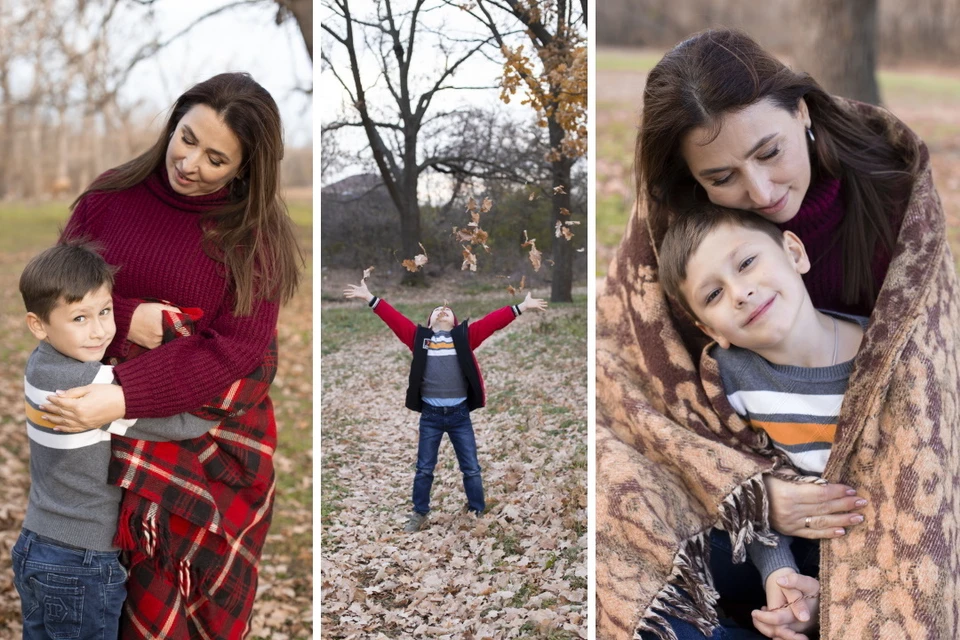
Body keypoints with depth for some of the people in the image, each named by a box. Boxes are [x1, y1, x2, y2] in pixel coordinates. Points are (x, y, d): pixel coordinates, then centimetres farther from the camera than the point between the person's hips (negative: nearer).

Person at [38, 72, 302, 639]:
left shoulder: (255, 236, -8)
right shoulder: (113, 195, -1)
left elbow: (233, 351, -16)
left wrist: (124, 397, -28)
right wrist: (126, 316, -15)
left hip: (215, 443, -1)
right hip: (119, 438, 1)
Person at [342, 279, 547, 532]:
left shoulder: (464, 336, 7)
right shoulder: (419, 336, 8)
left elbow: (491, 321, 2)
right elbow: (394, 318, 5)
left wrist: (522, 307, -2)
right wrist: (370, 298, 1)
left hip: (460, 413, 0)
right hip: (430, 414, 0)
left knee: (471, 469, 6)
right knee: (424, 468, 9)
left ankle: (477, 514, 19)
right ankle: (419, 514, 21)